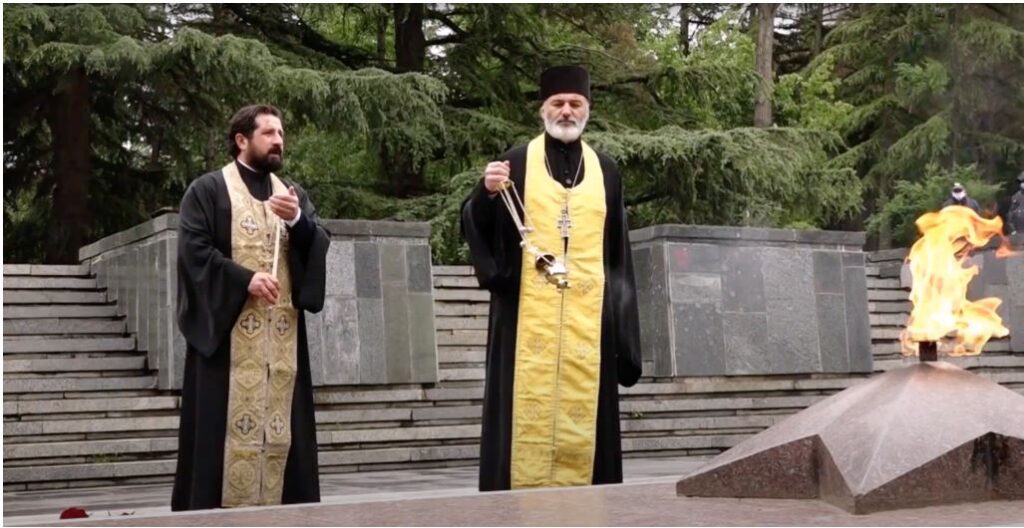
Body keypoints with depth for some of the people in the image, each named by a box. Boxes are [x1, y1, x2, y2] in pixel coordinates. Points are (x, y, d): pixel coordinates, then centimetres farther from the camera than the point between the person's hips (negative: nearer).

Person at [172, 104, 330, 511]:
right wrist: (245, 278, -18)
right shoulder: (208, 190, 3)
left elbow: (320, 247, 7)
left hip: (282, 332, 5)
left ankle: (278, 502, 6)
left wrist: (298, 219, -13)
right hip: (228, 329, -5)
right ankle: (220, 505, -6)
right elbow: (193, 250, -8)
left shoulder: (293, 193, 19)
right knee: (230, 420, -8)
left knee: (280, 421, 3)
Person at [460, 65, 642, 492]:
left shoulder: (605, 171, 12)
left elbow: (618, 252, 13)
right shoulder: (516, 163, 4)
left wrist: (621, 317, 7)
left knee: (582, 407, 2)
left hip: (588, 318, 3)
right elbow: (477, 228, -3)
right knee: (528, 407, -5)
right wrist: (487, 193, -23)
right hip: (527, 315, -2)